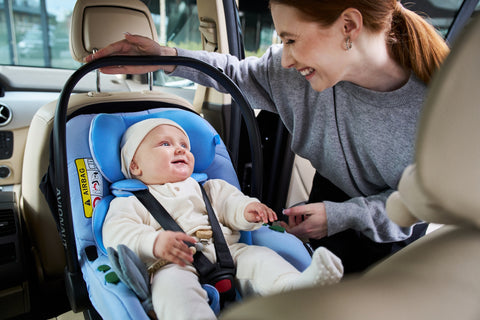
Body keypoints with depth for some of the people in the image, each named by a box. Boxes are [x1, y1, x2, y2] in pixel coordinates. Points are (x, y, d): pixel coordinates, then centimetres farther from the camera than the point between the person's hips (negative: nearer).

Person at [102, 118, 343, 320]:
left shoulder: (206, 189, 29)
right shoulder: (132, 202, 14)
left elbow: (228, 202, 17)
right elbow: (117, 233, -2)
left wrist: (247, 210, -8)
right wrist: (154, 243, -23)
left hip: (228, 253, 4)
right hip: (173, 265, -3)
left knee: (257, 256, -20)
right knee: (172, 284, -35)